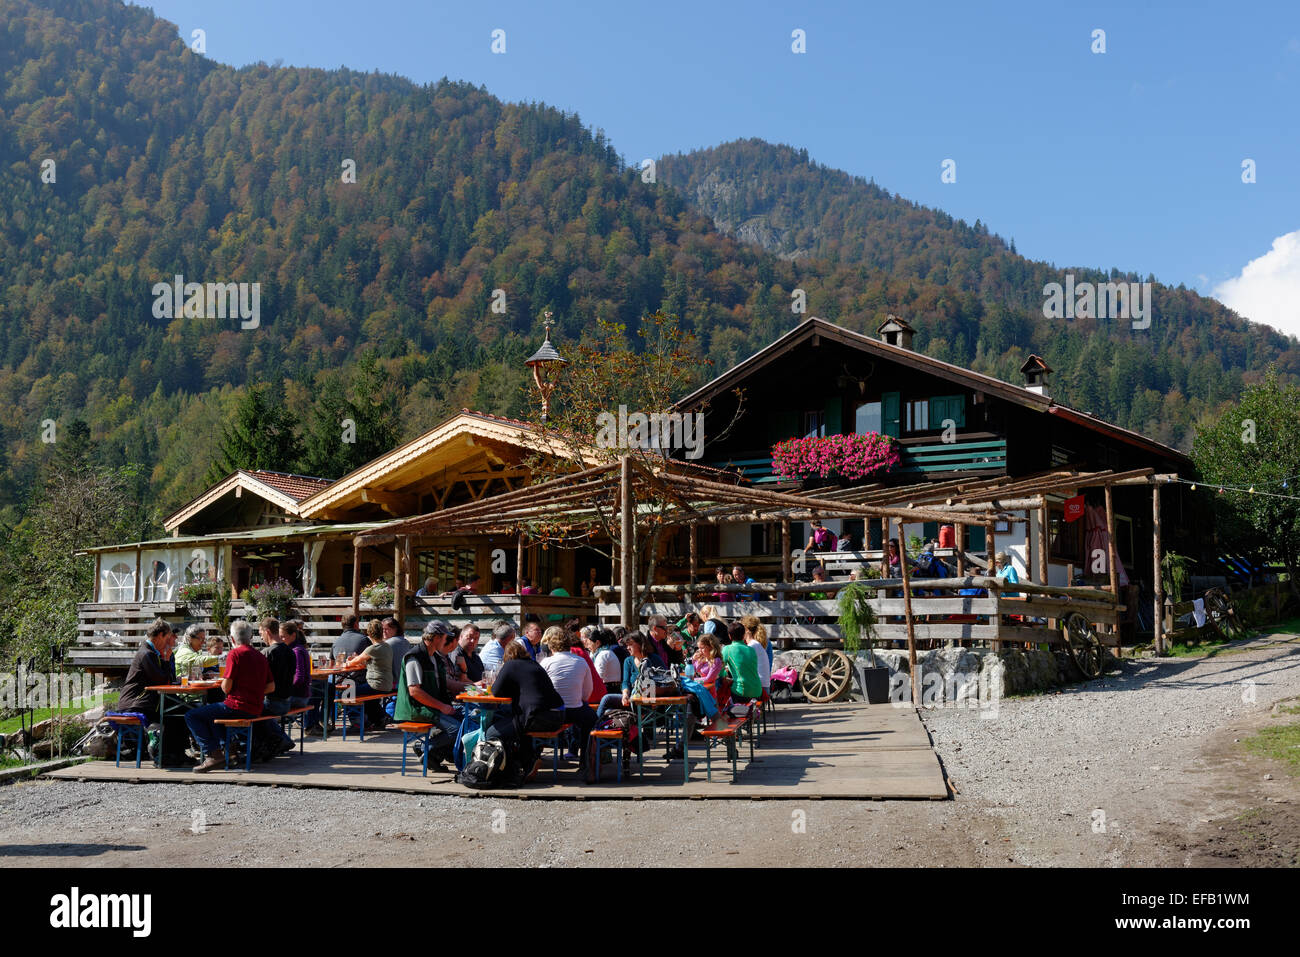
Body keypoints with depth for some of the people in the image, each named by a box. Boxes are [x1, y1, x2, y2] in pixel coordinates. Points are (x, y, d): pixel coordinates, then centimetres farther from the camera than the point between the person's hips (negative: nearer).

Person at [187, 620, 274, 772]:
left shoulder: (236, 653, -9)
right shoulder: (261, 657, 13)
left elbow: (226, 687, -12)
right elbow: (271, 687, 12)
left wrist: (223, 683, 10)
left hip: (237, 708, -8)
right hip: (255, 711, 9)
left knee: (191, 717, -1)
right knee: (211, 711, 33)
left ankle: (215, 754, -11)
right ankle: (226, 747, 26)